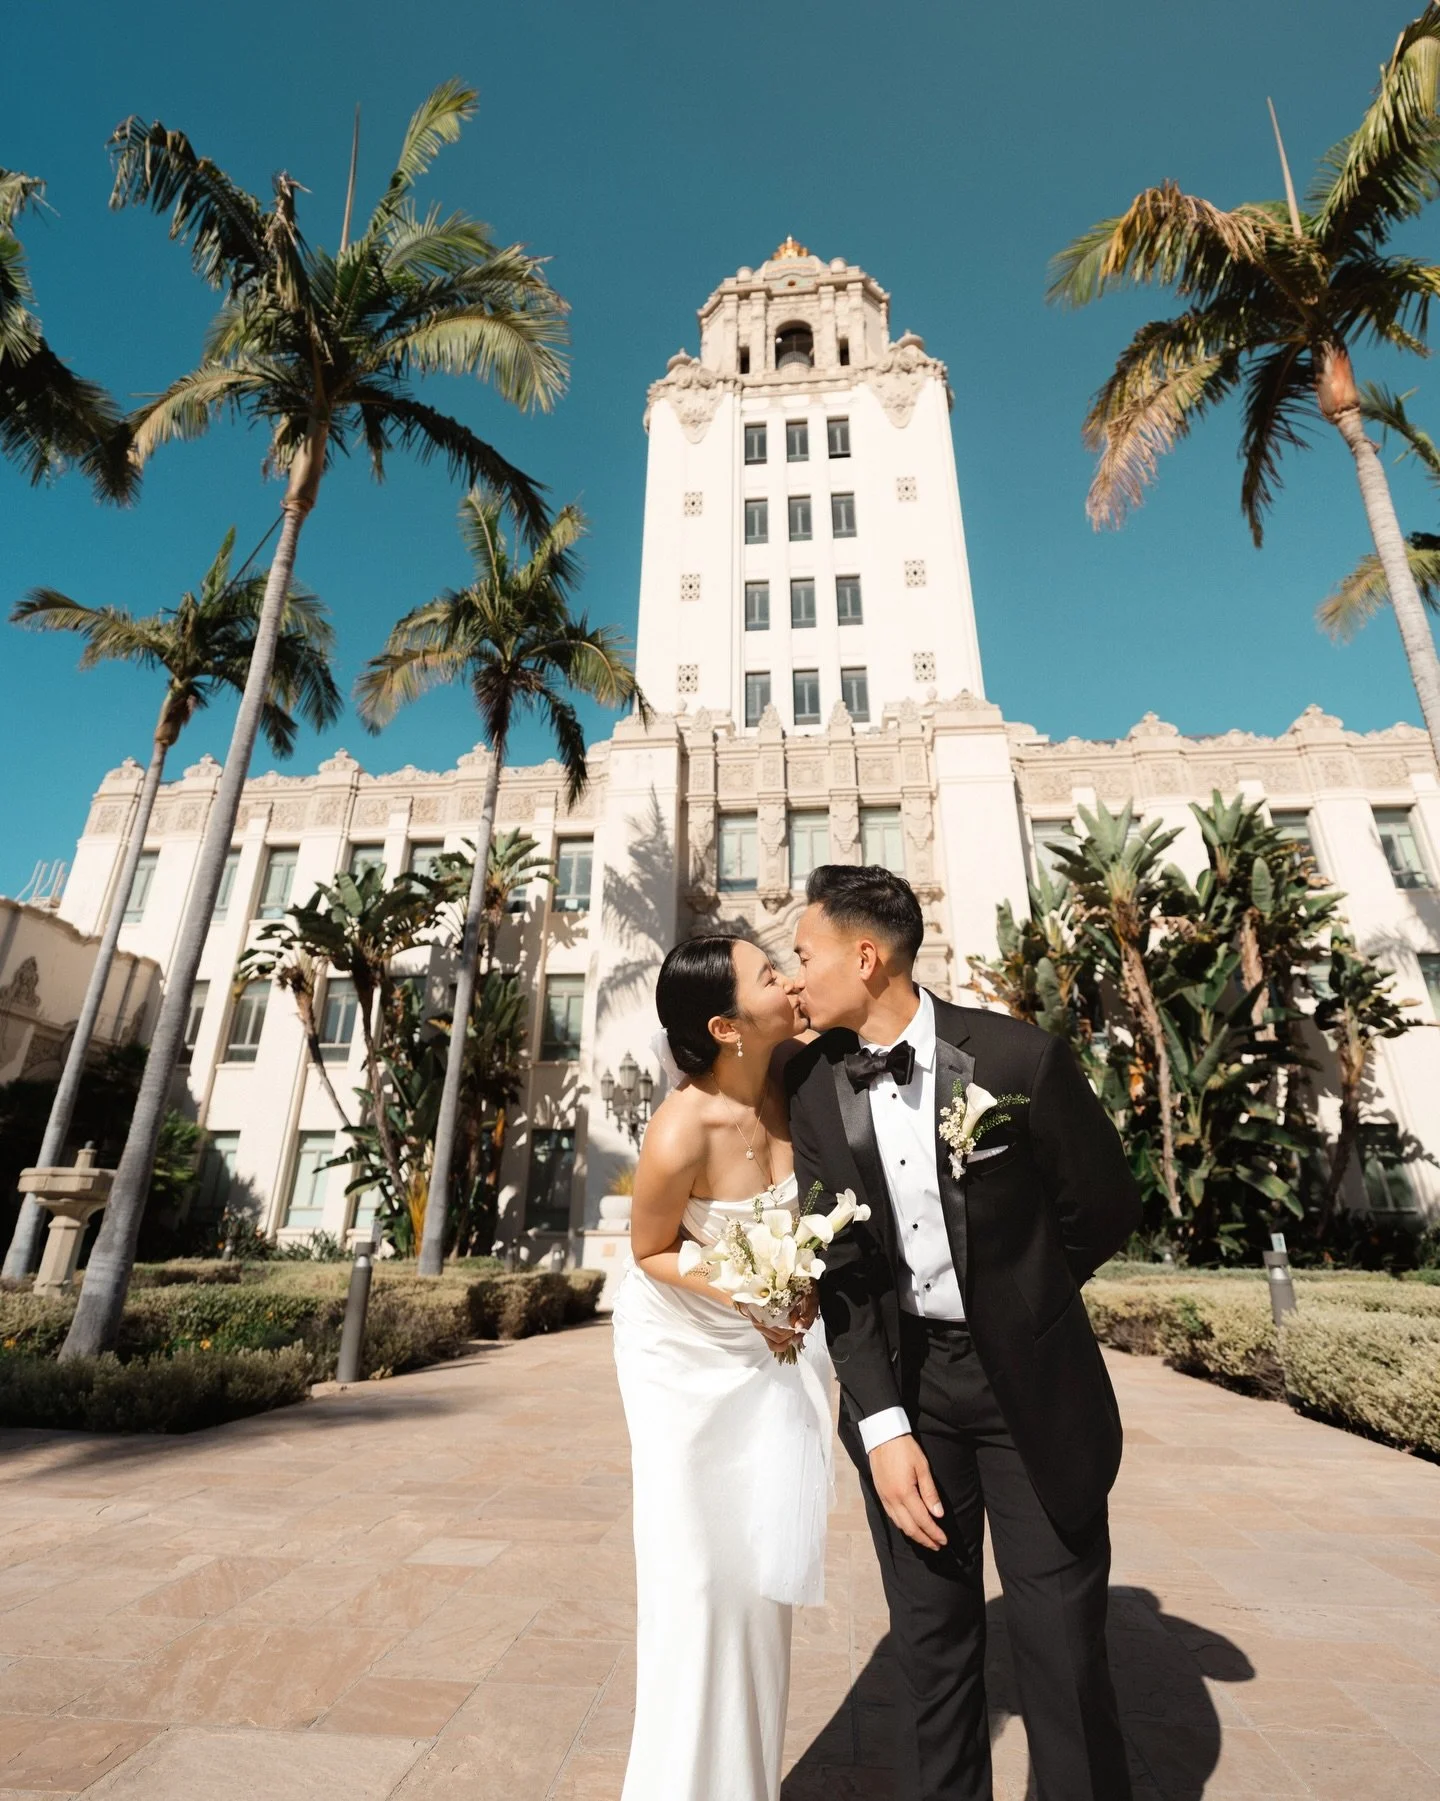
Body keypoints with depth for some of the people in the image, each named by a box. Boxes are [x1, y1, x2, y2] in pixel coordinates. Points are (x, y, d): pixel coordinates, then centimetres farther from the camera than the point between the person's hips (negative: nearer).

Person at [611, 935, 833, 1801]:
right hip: (684, 1349, -4)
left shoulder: (790, 1072, -21)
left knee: (764, 1561, 15)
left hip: (774, 1340, 5)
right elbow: (650, 1253, -16)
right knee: (698, 1571, 8)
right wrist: (739, 1293, -30)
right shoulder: (680, 1136, -33)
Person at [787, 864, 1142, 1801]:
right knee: (933, 1637, 15)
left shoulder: (1020, 1056, -17)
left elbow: (1107, 1208, -3)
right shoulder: (810, 1087, -8)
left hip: (1029, 1377, -2)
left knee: (1062, 1636, 10)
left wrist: (1014, 1305, 9)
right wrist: (882, 1425, -14)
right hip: (900, 1382, 2)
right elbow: (842, 1267, -6)